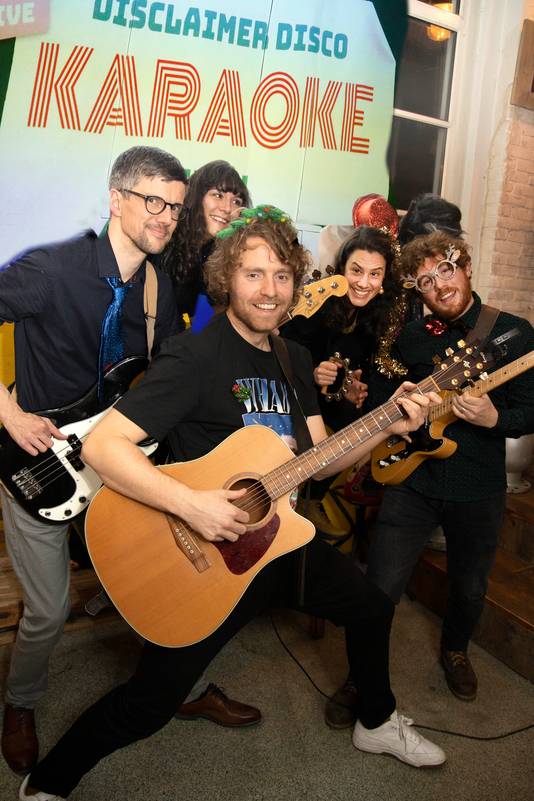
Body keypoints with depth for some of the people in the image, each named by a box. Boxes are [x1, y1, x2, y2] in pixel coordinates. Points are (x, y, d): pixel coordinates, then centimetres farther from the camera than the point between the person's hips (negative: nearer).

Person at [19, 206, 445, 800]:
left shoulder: (293, 360, 4)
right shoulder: (194, 358, -21)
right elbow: (101, 444, -26)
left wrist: (390, 426, -8)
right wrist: (191, 504, -35)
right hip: (206, 554, -7)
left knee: (371, 608, 20)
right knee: (151, 703, -2)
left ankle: (378, 725, 48)